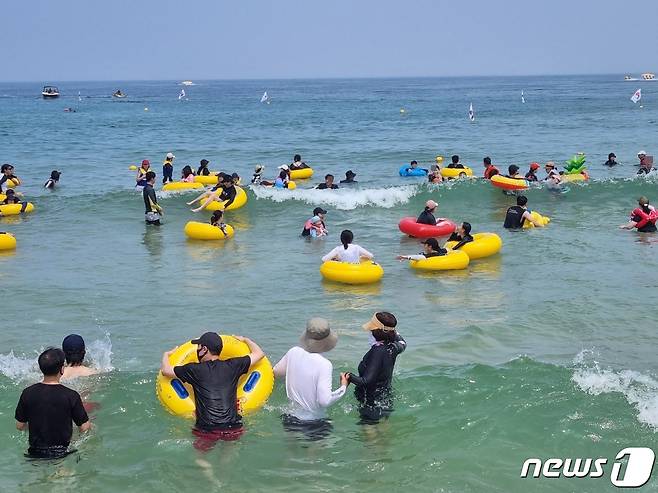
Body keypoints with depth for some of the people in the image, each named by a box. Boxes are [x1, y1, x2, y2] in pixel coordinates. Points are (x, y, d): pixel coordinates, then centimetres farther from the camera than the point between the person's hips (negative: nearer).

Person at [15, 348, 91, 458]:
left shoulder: (28, 393, -4)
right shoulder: (71, 395, -13)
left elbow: (19, 426, 6)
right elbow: (83, 428, -5)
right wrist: (89, 424, 19)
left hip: (36, 453, 4)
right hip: (62, 452, -4)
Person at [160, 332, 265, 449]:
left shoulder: (195, 370, 0)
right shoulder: (233, 366, 6)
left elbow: (165, 370, 11)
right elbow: (259, 353, 20)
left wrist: (167, 354, 32)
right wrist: (245, 340, 39)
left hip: (206, 430, -2)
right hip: (234, 429, 3)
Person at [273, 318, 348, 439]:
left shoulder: (293, 352, -9)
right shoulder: (324, 365, -24)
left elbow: (276, 373, 9)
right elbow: (324, 400, -29)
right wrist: (343, 387, -15)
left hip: (291, 417, 5)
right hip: (315, 422, -5)